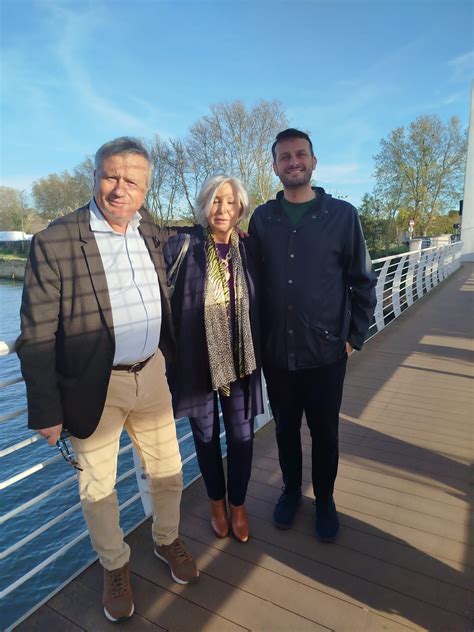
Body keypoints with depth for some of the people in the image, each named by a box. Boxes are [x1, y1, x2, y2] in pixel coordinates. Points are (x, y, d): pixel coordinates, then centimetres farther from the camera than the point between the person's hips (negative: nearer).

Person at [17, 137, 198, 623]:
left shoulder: (153, 235, 1)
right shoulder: (54, 242, -14)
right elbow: (36, 335, -12)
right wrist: (45, 409, -10)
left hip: (151, 377, 4)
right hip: (92, 387, -3)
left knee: (168, 472, 19)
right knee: (97, 487, 16)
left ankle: (167, 541, 48)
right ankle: (115, 567, 43)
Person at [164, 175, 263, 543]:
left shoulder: (248, 251, 0)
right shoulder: (181, 247, -9)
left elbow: (258, 307, 7)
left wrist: (259, 355, 7)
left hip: (240, 362, 2)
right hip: (197, 362, -1)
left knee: (241, 435, 10)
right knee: (206, 435, 15)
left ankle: (238, 503, 38)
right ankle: (217, 502, 41)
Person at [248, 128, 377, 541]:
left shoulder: (342, 215, -3)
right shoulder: (262, 218, 2)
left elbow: (363, 282, 0)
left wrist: (354, 337, -2)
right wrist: (256, 335, 2)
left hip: (326, 352, -1)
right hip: (276, 351, 2)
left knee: (324, 431, 13)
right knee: (285, 427, 17)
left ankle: (325, 499, 38)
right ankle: (291, 490, 42)